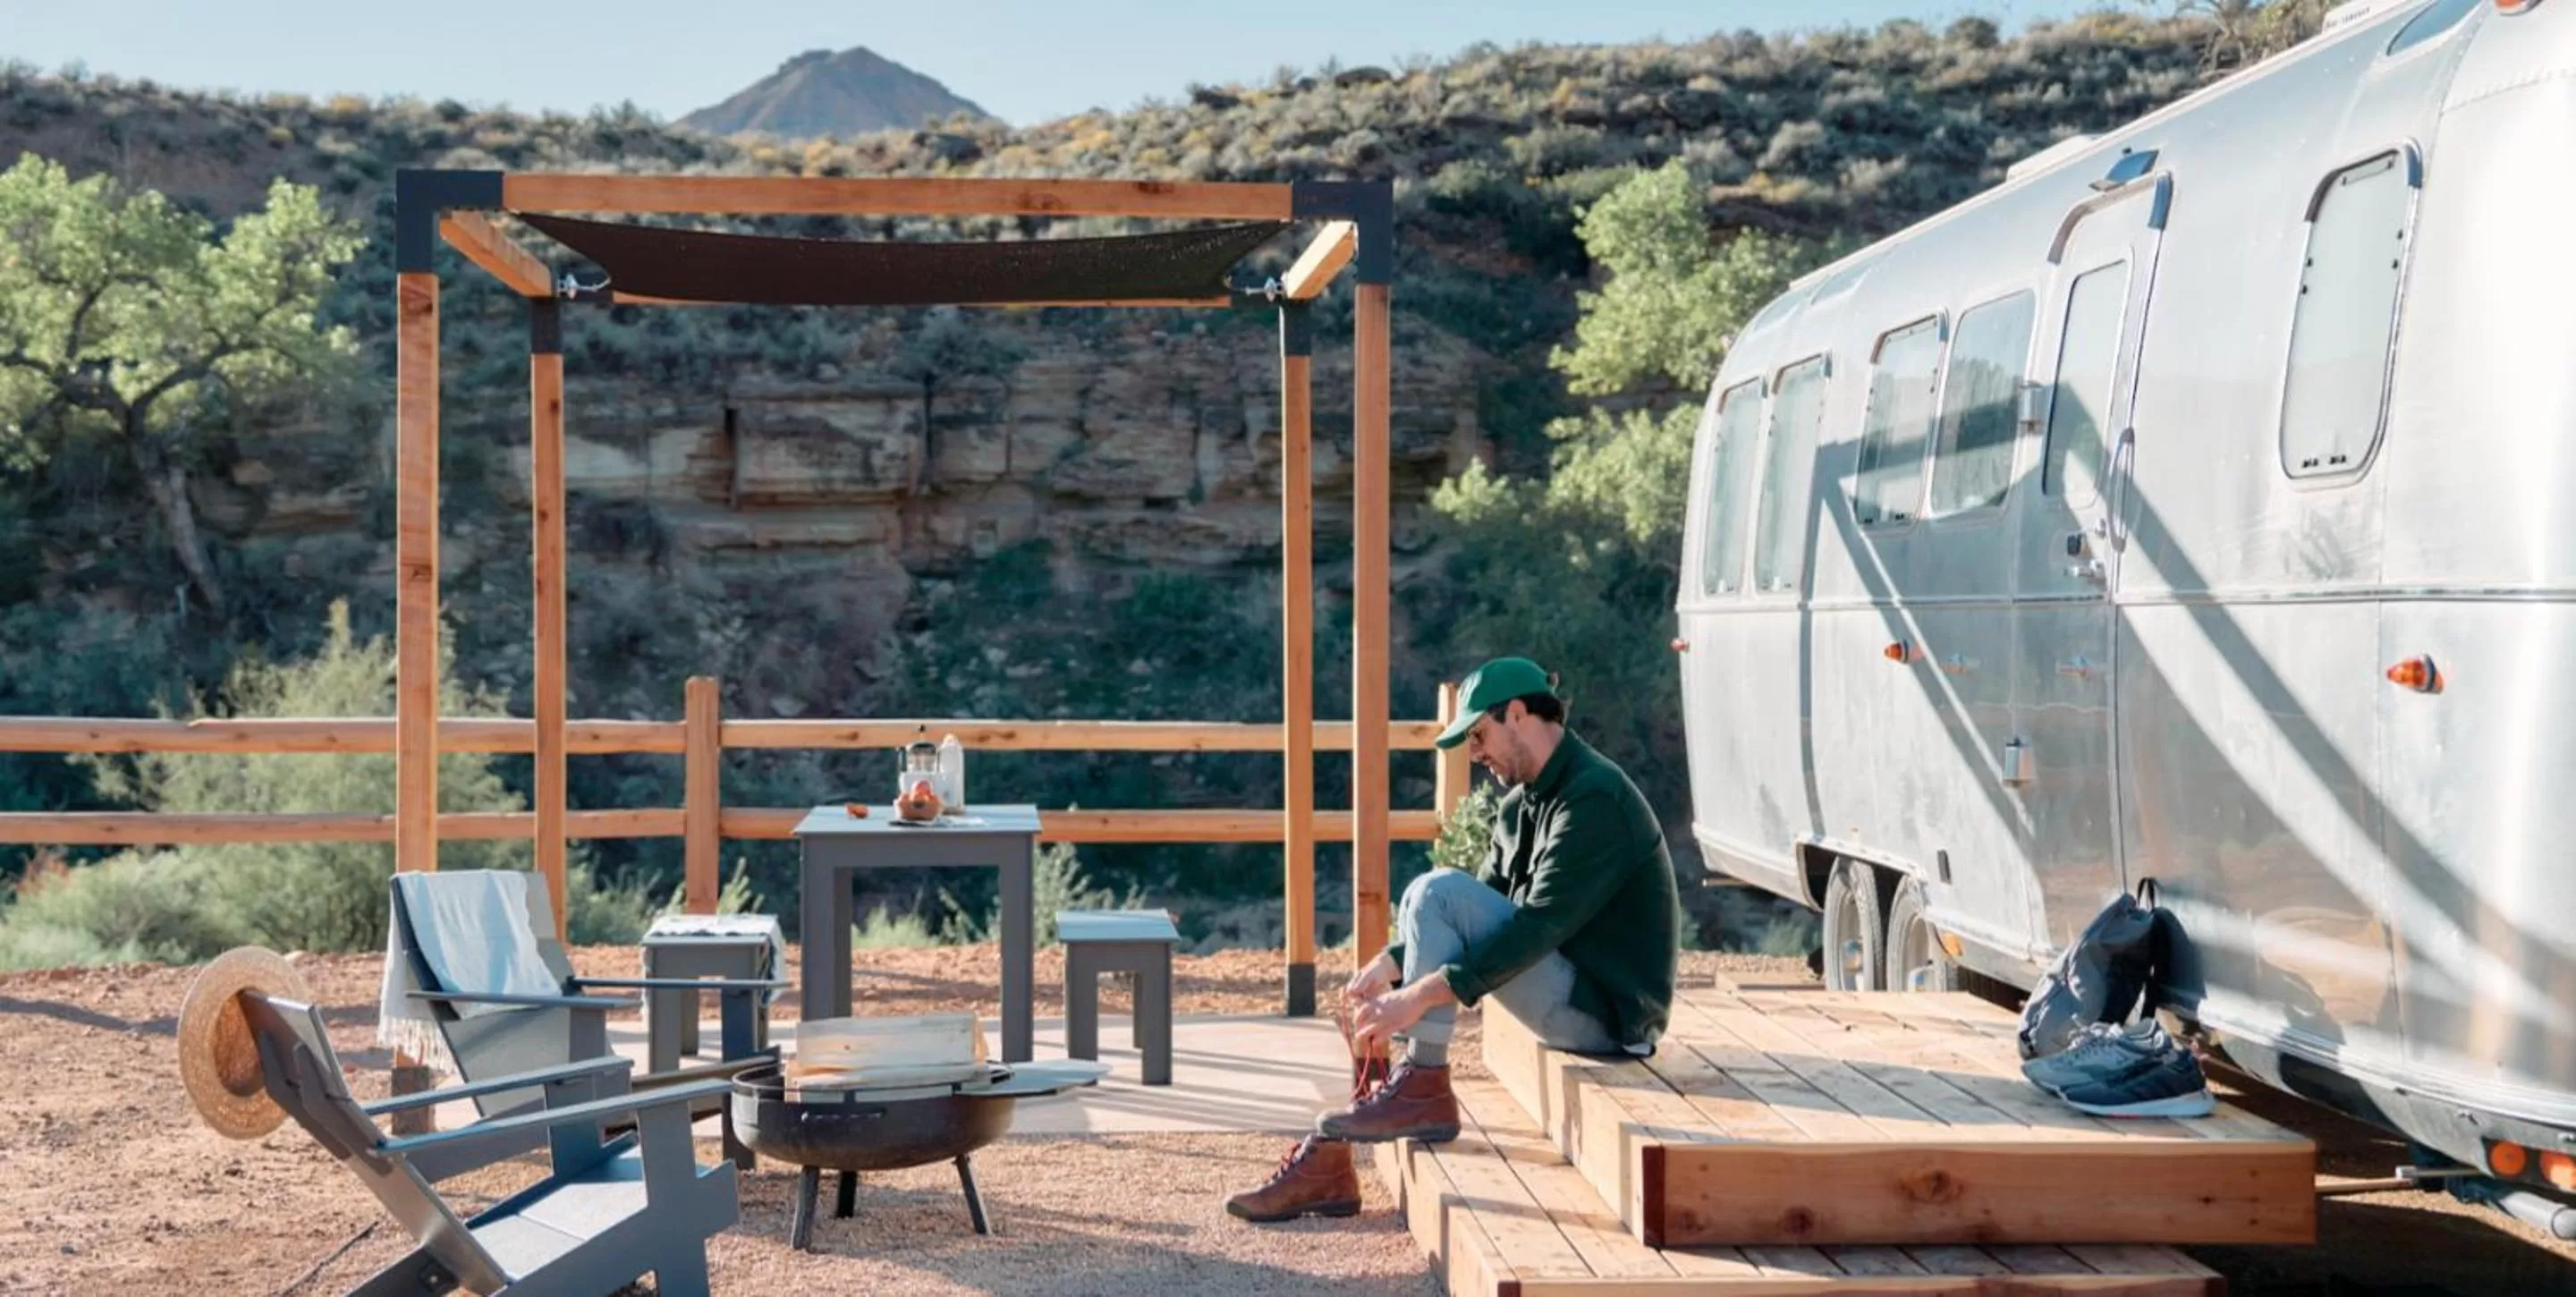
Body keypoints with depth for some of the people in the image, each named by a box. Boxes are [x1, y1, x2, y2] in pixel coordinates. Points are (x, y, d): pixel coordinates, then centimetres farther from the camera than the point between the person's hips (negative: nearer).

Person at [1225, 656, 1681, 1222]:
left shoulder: (1594, 797, -18)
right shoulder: (1520, 806, 13)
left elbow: (1538, 925, -26)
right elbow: (1485, 914, 14)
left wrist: (1420, 995, -29)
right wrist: (1392, 964, -3)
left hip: (1607, 1011, -10)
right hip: (1581, 1004, 10)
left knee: (1439, 894, -19)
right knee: (1368, 995, 8)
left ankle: (1424, 1088, -15)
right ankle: (1325, 1162, 1)